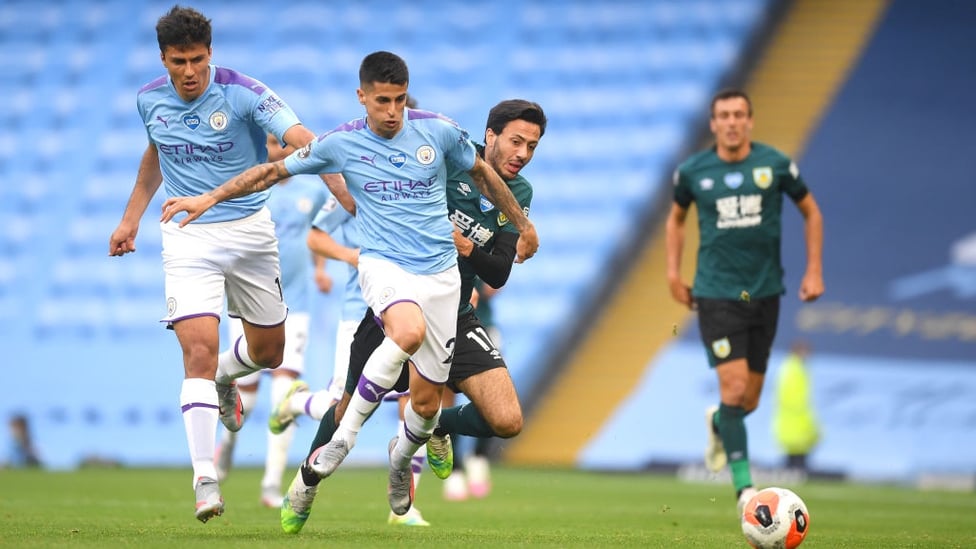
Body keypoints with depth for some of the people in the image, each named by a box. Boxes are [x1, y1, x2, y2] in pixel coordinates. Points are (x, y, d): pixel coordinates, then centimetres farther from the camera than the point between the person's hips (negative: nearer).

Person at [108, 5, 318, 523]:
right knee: (199, 350, -17)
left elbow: (302, 141, -26)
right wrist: (131, 218, 22)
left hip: (250, 229, 0)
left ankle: (224, 377, 50)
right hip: (188, 238, 0)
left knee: (268, 351, 13)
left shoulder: (242, 92, -16)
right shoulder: (150, 100, -3)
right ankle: (205, 478, -18)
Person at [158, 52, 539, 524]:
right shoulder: (341, 144, -4)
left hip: (440, 272, 2)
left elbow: (482, 173, 15)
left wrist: (523, 226, 23)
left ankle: (401, 458, 38)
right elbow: (274, 171, 6)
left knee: (427, 401, 2)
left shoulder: (438, 130, -3)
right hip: (383, 263, -2)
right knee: (408, 331, -39)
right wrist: (209, 198, -1)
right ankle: (344, 435, -25)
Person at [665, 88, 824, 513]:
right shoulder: (692, 172, -2)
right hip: (716, 293, -2)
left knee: (748, 401, 7)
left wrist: (814, 270, 4)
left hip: (765, 292, 2)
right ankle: (744, 486, -10)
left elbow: (811, 212, 11)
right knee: (734, 386, -16)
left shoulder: (775, 165, -2)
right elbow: (676, 218, 18)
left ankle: (717, 423, 44)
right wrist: (673, 272, 10)